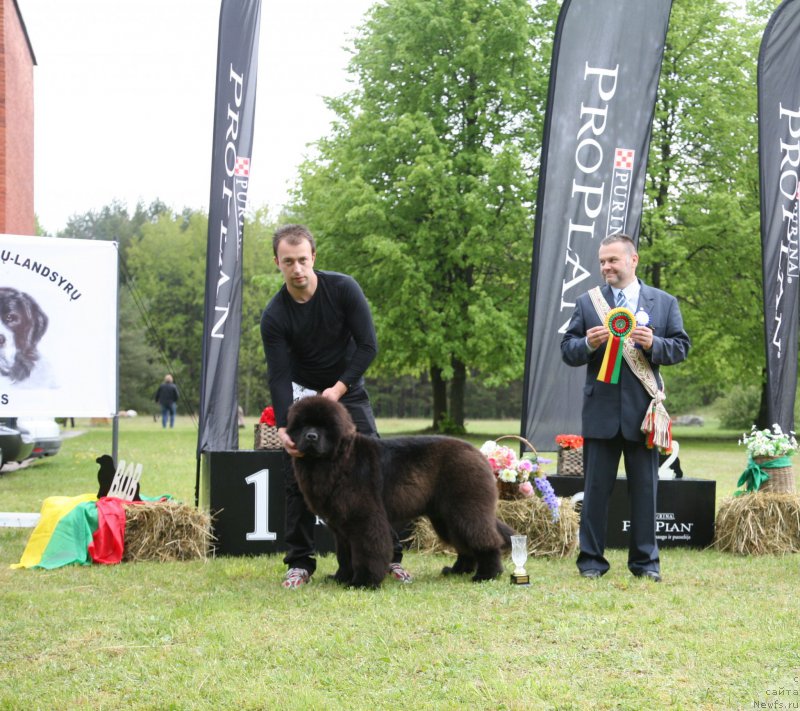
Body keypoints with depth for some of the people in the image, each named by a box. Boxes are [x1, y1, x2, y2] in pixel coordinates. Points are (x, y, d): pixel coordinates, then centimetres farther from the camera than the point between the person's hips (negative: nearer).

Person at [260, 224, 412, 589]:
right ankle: (300, 562, 1)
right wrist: (283, 427, -33)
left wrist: (339, 388, -25)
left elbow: (368, 345, -18)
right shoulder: (274, 316, -20)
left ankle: (390, 555, 3)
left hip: (348, 390, 0)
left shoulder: (343, 289, -20)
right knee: (300, 477, -8)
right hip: (305, 393, 0)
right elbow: (279, 376, -21)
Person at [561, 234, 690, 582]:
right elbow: (567, 350, 6)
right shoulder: (587, 302, 8)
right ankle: (591, 560, 11)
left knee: (645, 488, 5)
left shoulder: (664, 302, 7)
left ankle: (645, 561, 14)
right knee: (595, 489, 4)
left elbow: (681, 346, 4)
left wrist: (653, 344, -15)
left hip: (642, 409, 0)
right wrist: (588, 344, -15)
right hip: (600, 410, 0)